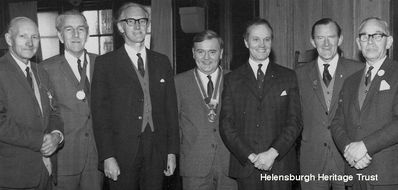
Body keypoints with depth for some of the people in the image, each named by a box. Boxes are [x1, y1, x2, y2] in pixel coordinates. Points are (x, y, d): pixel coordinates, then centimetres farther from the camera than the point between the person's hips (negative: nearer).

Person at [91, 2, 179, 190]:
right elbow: (100, 112, -5)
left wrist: (172, 152, 4)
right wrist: (107, 156, -11)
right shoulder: (105, 63, 0)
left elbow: (171, 108, 8)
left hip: (157, 152, 3)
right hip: (122, 153, -2)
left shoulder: (162, 62, 9)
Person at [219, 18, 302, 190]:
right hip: (245, 166, 0)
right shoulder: (232, 79, 7)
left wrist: (273, 153, -12)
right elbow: (226, 125, 0)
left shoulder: (288, 76, 8)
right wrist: (250, 156, -10)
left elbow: (295, 121, 1)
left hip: (280, 165, 0)